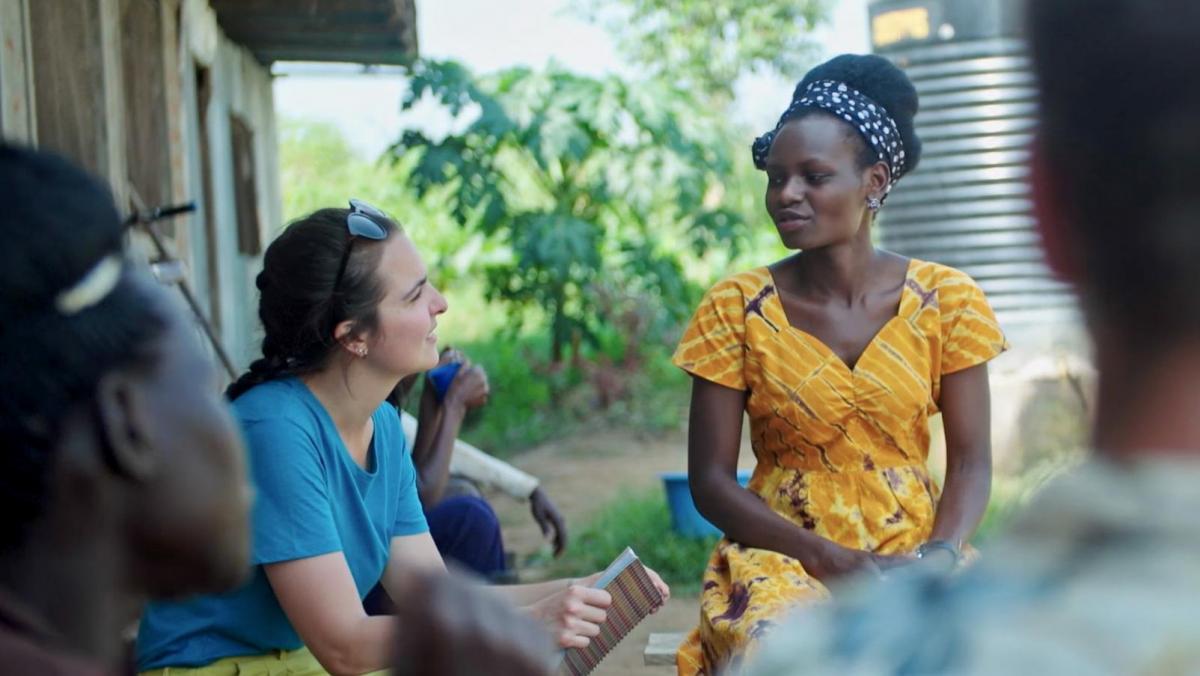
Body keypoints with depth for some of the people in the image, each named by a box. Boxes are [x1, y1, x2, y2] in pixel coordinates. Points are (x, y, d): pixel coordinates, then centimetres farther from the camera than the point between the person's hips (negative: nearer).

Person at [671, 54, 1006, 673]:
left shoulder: (946, 302, 1)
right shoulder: (736, 309, -2)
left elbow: (971, 463, 3)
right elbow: (709, 480, -3)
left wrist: (939, 555, -18)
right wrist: (832, 559, -16)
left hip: (914, 553, 1)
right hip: (782, 554, -1)